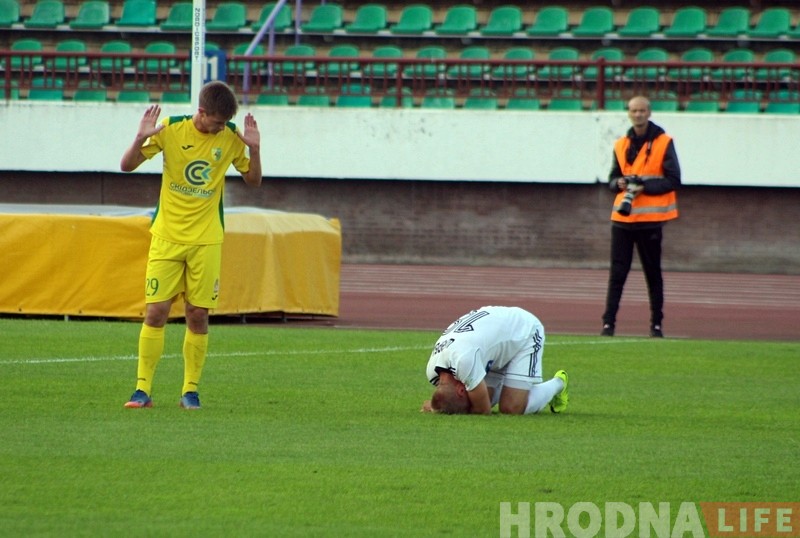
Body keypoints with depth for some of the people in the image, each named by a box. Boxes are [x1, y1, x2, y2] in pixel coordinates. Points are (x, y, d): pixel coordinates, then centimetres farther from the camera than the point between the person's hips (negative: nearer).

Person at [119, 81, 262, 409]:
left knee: (198, 315, 0)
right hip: (167, 237, -1)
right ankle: (143, 389, 0)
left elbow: (253, 181, 8)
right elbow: (127, 166, -4)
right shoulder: (171, 129, -7)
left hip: (206, 241, 1)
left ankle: (191, 390, 9)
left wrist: (254, 150, -10)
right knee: (156, 312, -6)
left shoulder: (230, 139, -1)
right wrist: (141, 139, -23)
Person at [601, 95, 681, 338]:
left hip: (650, 218, -3)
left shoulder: (663, 143, -1)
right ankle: (608, 323, -3)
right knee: (617, 273, -2)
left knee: (653, 273, 4)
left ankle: (656, 324, 11)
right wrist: (619, 183, -4)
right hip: (622, 218, 3)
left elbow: (673, 180, -5)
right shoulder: (621, 145, 12)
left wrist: (644, 186, -16)